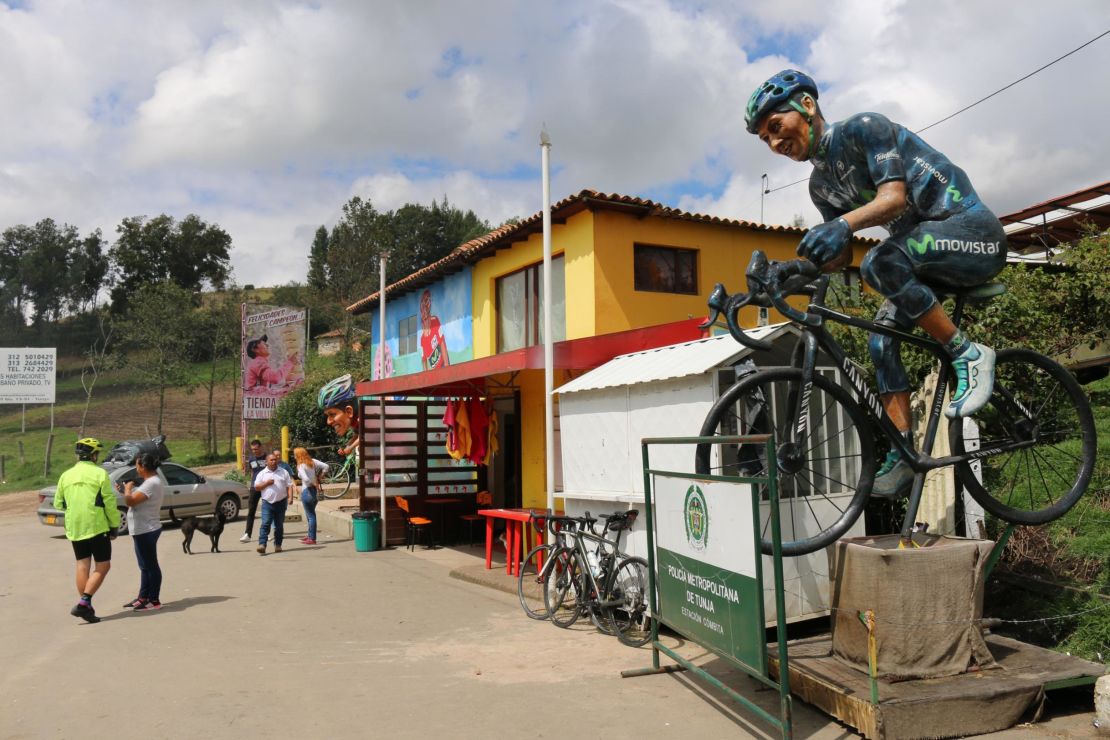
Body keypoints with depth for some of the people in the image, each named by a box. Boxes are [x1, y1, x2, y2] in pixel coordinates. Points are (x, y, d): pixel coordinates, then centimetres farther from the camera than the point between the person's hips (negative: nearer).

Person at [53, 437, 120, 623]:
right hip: (96, 527, -6)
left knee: (82, 566, 12)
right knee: (102, 566, 1)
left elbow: (58, 504, 14)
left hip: (74, 529, 6)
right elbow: (109, 503, -10)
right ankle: (84, 603, -10)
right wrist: (115, 526, 0)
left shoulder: (66, 475, 8)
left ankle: (84, 605, 12)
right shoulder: (99, 473, -8)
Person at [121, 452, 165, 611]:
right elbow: (138, 501, 19)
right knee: (145, 566, 17)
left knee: (150, 566, -3)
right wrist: (128, 491, 10)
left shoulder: (152, 483, -20)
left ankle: (154, 600, 3)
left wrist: (127, 489, -8)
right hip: (143, 530, 10)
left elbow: (130, 501, -25)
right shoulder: (150, 481, 13)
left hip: (147, 531, -10)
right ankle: (143, 597, 26)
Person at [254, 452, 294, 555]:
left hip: (281, 502, 1)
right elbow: (256, 487, 4)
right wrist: (266, 483, -12)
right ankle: (262, 545, -19)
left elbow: (289, 485, 5)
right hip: (267, 502, -1)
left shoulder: (283, 472, 9)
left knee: (279, 525, 8)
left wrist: (290, 497, -8)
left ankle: (278, 545, 18)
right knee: (265, 524, -13)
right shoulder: (262, 474, 7)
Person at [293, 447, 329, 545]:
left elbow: (306, 479, -28)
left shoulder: (301, 466, -15)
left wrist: (315, 485, -14)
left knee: (310, 515, -2)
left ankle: (312, 539, 3)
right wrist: (319, 477, 5)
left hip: (307, 491, -8)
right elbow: (325, 466, 1)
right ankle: (310, 535, 28)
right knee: (311, 514, 19)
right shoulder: (312, 461, 5)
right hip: (314, 490, 8)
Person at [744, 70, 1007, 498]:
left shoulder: (864, 128, -14)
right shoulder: (820, 184, 9)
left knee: (881, 262, -34)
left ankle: (968, 355, -19)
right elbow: (840, 256, 9)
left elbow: (894, 197, -27)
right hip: (926, 260, 8)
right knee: (881, 341, -5)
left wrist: (844, 224, -46)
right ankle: (903, 453, -2)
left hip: (972, 228, -8)